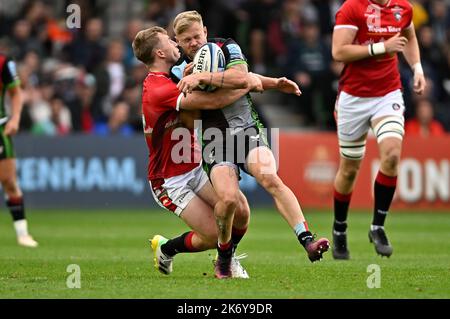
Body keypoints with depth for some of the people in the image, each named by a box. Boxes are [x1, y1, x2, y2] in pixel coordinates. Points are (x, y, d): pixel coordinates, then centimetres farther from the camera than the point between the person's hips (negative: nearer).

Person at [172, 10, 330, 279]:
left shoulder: (226, 48, 1)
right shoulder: (181, 70, 9)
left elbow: (240, 76, -16)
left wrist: (202, 77, -20)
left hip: (247, 129, -1)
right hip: (215, 141, 1)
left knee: (271, 180, -28)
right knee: (229, 198, -25)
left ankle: (307, 240, -34)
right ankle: (224, 255, 0)